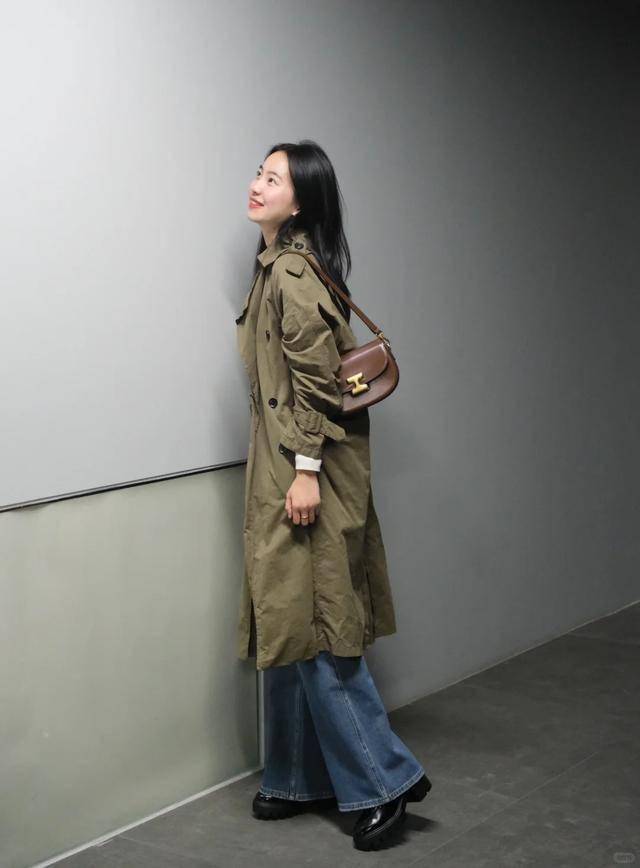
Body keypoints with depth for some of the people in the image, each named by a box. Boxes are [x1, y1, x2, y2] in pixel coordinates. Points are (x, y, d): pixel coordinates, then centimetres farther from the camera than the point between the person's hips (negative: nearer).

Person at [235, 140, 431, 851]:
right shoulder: (277, 266, 14)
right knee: (290, 626, 14)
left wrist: (306, 470, -20)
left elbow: (317, 378, -20)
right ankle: (301, 779, 24)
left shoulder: (294, 272, -15)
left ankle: (384, 778, 4)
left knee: (309, 628, -6)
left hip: (307, 474, -10)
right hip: (280, 473, 10)